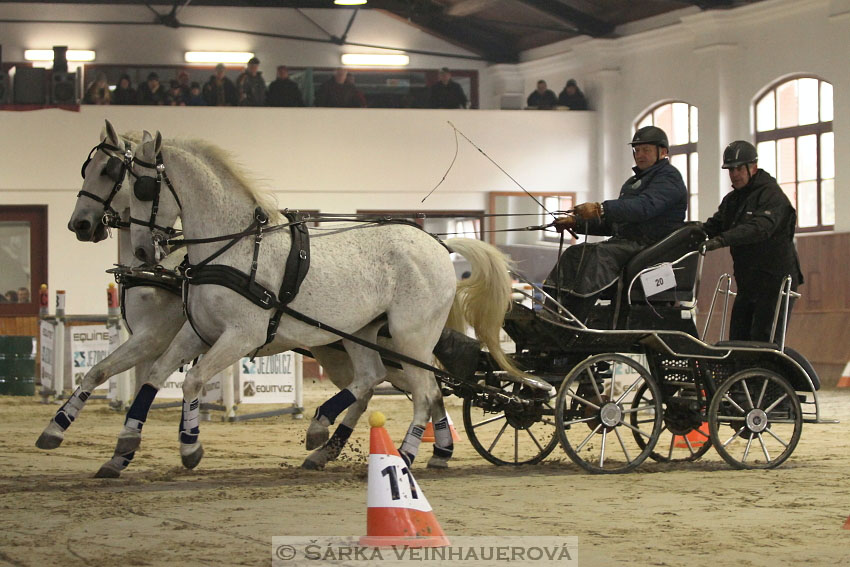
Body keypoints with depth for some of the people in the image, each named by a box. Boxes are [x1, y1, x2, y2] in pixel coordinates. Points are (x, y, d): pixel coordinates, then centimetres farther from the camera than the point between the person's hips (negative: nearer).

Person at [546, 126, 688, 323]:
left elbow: (645, 206, -23)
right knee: (574, 254, -9)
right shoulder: (633, 182, 28)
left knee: (598, 256, -31)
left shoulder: (668, 177, -4)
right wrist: (575, 222, 13)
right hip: (624, 241, 9)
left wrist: (601, 209, -32)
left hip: (651, 244, -9)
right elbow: (610, 222, 28)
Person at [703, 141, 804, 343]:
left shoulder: (772, 195, -11)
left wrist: (722, 239, -41)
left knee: (764, 342, -12)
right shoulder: (732, 200, 17)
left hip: (775, 282, -8)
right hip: (747, 284, 8)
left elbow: (760, 227, -28)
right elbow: (714, 225, 7)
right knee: (737, 340, 5)